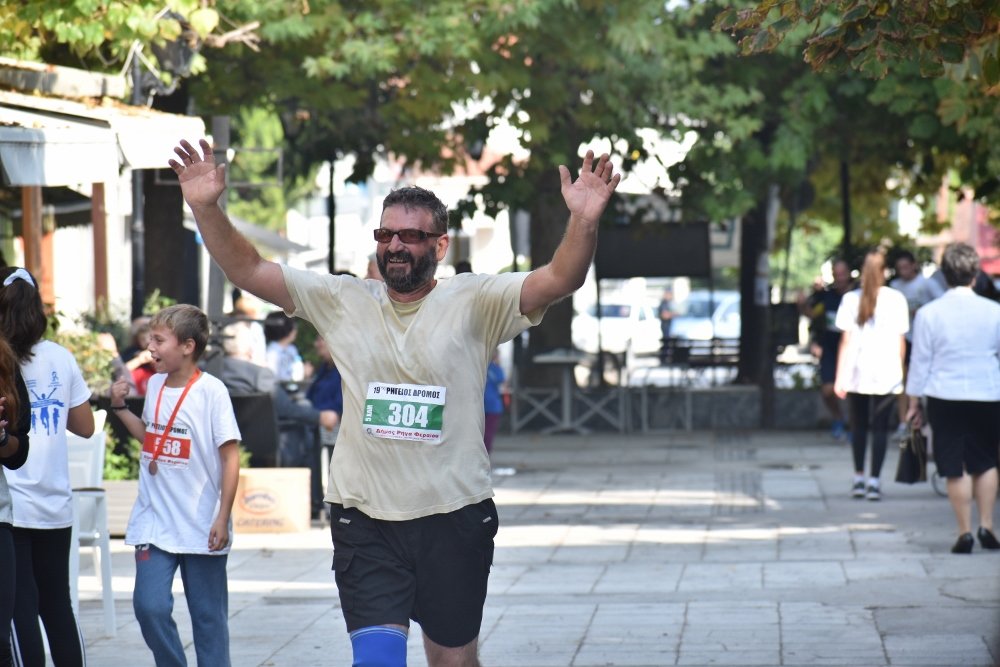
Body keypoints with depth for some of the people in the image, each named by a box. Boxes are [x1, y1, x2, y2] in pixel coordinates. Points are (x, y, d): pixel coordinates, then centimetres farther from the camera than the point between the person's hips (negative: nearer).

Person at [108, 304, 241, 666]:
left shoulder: (211, 391, -12)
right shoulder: (155, 384, 6)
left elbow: (230, 457, -10)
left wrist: (223, 518, -14)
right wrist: (120, 407, 9)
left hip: (201, 525, -5)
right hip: (154, 523, 5)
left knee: (208, 615, 5)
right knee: (149, 606, -5)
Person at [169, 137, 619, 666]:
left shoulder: (474, 302, -3)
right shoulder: (341, 301, 4)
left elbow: (560, 279, -15)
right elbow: (247, 270, 2)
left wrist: (584, 221, -35)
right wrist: (206, 208, -14)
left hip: (453, 517, 0)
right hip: (364, 519, 1)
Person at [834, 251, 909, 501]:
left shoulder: (851, 299, 0)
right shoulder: (896, 300, -1)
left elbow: (846, 341, -2)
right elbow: (901, 341, 3)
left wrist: (840, 377, 0)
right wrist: (899, 370, 15)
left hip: (856, 374, 1)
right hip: (886, 374, -1)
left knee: (858, 426, 14)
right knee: (880, 427, 1)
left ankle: (859, 478, 15)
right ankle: (874, 480, -6)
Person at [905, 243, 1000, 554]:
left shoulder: (929, 314, -5)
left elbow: (920, 361, -1)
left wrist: (914, 402, 7)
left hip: (945, 399, -1)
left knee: (956, 468, 3)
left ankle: (965, 532, 2)